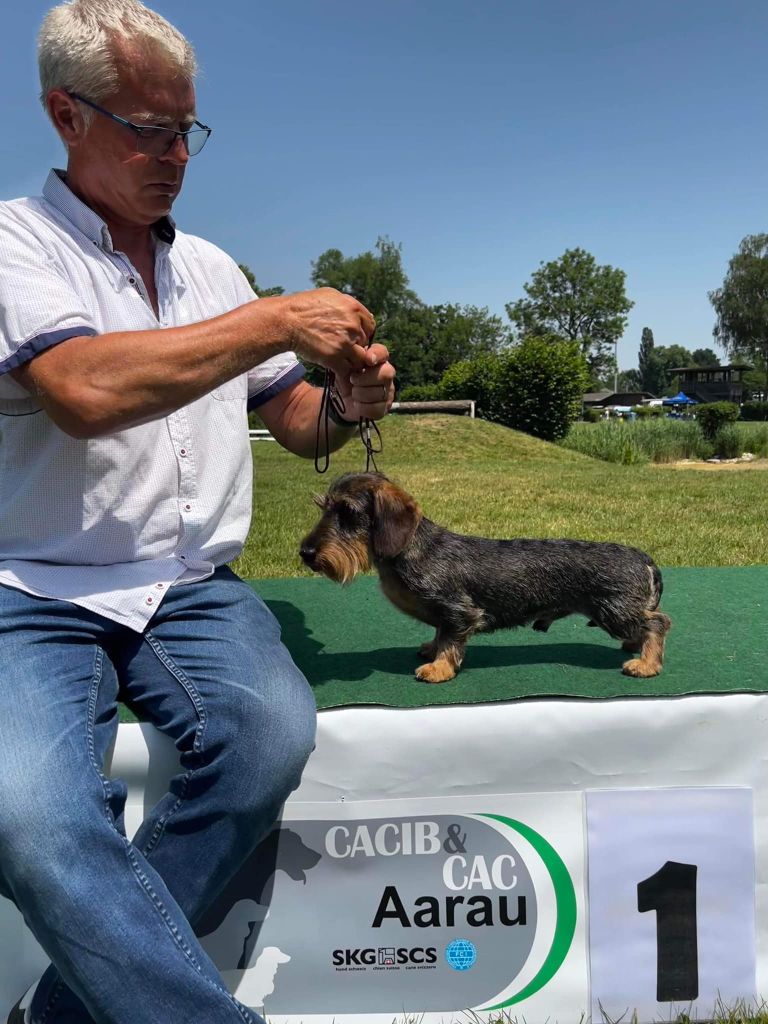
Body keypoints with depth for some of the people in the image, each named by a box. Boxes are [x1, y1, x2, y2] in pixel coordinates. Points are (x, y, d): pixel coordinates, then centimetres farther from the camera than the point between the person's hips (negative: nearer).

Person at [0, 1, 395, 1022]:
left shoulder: (211, 267, 17)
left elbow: (293, 422, 21)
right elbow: (83, 392, -21)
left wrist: (349, 405, -3)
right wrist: (277, 320, -15)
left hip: (194, 592, 4)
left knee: (274, 733, -25)